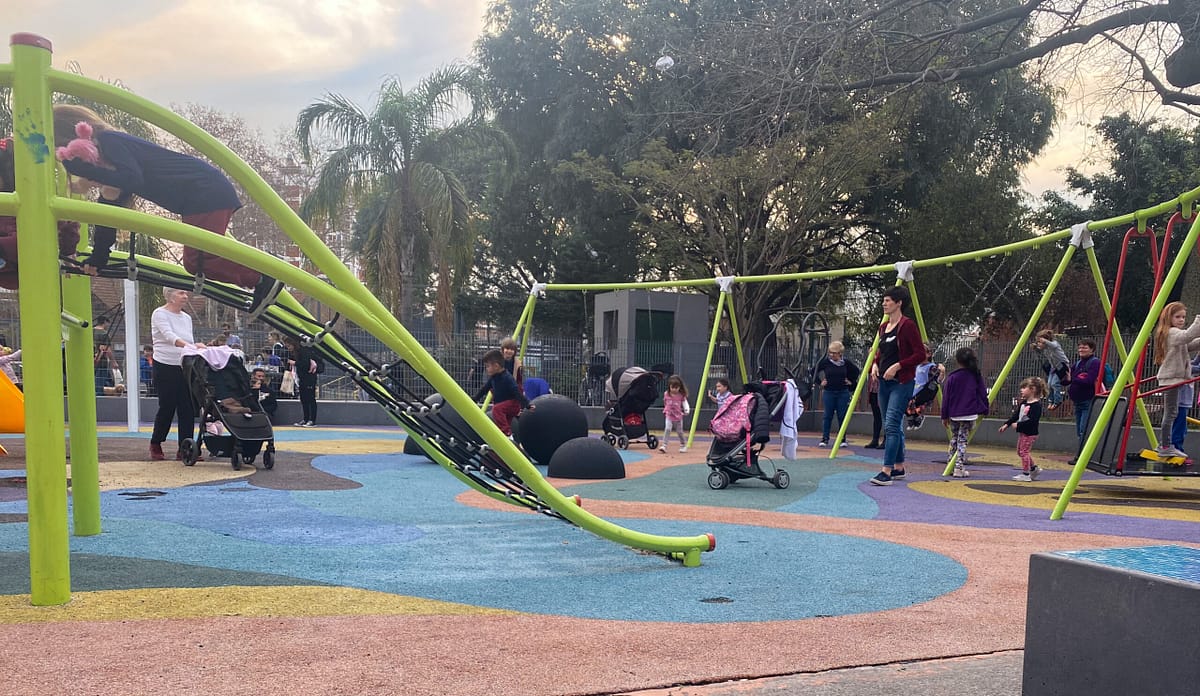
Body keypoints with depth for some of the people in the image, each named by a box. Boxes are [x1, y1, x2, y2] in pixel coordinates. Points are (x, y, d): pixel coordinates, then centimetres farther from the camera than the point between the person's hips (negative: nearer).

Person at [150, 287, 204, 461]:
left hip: (184, 367, 6)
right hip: (165, 367, -6)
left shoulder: (187, 318, 16)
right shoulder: (160, 314, -5)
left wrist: (197, 347, -6)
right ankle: (155, 445, 19)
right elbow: (169, 336, -22)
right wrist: (188, 345, -37)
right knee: (167, 407, -1)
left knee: (188, 408, -1)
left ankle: (185, 448, 2)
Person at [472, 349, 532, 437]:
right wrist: (474, 399, 24)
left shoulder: (507, 378, -22)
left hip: (513, 404, -9)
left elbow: (517, 392, -29)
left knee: (496, 409, -31)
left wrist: (527, 404, -36)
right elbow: (484, 389, 17)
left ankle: (508, 434, -33)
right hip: (504, 406, 9)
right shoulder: (493, 377, 2)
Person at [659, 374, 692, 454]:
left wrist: (687, 410, -25)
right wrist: (665, 411, 23)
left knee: (680, 431, 12)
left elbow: (685, 403, -8)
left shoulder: (681, 396, -7)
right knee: (667, 429, -19)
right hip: (669, 416, 0)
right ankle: (664, 445, -20)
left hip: (678, 416, 0)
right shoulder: (666, 394, -1)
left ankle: (683, 445, 32)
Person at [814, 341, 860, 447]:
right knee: (828, 416, 1)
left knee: (842, 416, 4)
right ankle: (824, 439, 5)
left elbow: (857, 371, 14)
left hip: (843, 393, 1)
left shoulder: (846, 362, -1)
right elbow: (814, 371, 6)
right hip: (828, 392, 0)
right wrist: (820, 381, 2)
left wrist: (851, 381, 7)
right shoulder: (825, 362, -4)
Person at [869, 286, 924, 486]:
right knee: (891, 426, 13)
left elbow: (920, 354, -13)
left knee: (891, 425, -15)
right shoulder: (884, 326, 13)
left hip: (901, 383, -8)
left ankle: (886, 471, -18)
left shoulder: (907, 325, -10)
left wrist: (897, 366, -20)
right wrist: (875, 364, 5)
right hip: (884, 382, 8)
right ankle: (899, 467, 23)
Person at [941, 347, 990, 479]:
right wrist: (984, 411, 14)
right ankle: (959, 468, -4)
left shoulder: (952, 377, -4)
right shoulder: (976, 376, -1)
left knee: (954, 439, 18)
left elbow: (946, 397, -1)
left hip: (954, 415, 1)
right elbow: (983, 394, 3)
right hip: (970, 414, -1)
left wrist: (945, 416, 6)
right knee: (963, 441, 1)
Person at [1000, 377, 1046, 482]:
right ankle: (1034, 469, 31)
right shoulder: (1023, 403, 9)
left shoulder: (1036, 405, -19)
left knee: (1024, 452, -5)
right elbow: (1015, 415, 13)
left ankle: (1026, 474, 4)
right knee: (1020, 452, 16)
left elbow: (1032, 421, -26)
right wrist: (1007, 424, 4)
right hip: (1022, 432, 9)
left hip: (1030, 433, -9)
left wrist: (1018, 425, -24)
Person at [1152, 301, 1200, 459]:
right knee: (1171, 412, -9)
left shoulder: (1174, 333, 20)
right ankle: (1166, 447, -8)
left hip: (1170, 377, 10)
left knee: (1169, 412, 13)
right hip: (1171, 378, -10)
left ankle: (1163, 444, 19)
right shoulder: (1172, 332, -12)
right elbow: (1187, 335, -33)